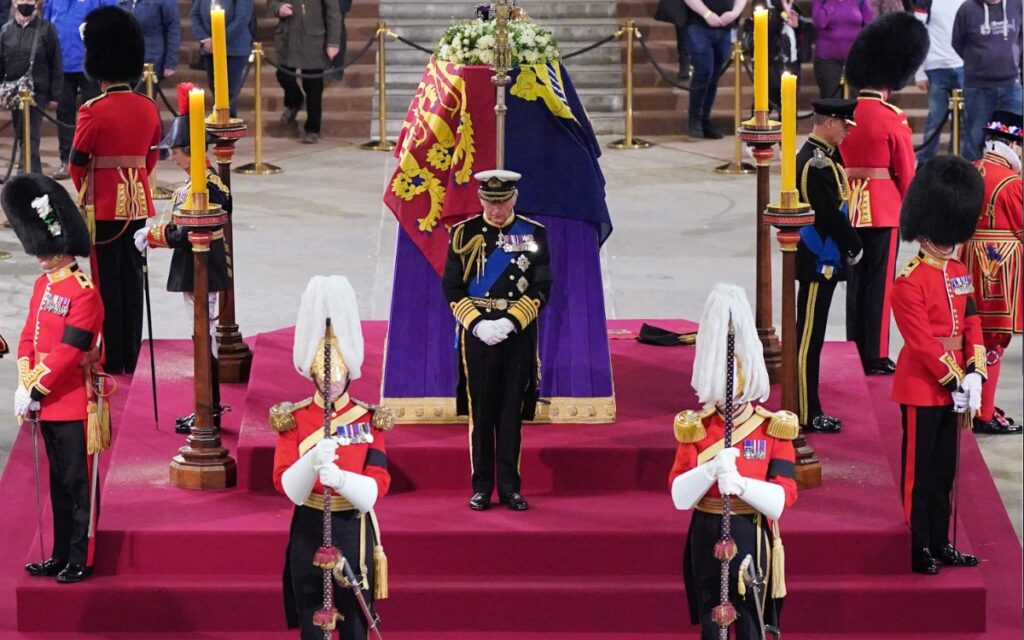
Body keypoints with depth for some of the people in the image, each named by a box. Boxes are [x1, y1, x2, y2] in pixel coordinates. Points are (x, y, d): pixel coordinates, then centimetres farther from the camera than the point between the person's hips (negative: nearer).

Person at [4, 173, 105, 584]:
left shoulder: (83, 294, -16)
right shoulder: (42, 286, 10)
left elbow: (68, 352, -20)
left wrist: (35, 389, -17)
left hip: (74, 404, -8)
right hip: (47, 402, 8)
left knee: (79, 484, 0)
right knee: (59, 483, 15)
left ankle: (81, 561, 6)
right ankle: (61, 556, 23)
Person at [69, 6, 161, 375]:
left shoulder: (93, 112, -15)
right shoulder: (148, 109, 2)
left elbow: (78, 163, -7)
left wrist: (84, 192, 12)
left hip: (103, 206, -5)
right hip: (138, 203, 5)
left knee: (108, 281, 1)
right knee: (132, 279, 11)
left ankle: (113, 360, 3)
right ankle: (131, 357, 15)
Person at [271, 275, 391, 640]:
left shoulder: (369, 420, -2)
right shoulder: (293, 420, -2)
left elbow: (375, 489, -11)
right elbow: (288, 488, -11)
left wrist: (339, 478, -31)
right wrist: (312, 461, -32)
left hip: (354, 532, 0)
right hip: (309, 532, 0)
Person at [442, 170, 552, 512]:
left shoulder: (533, 234, 2)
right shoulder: (465, 234, 0)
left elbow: (540, 289, 1)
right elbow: (452, 288, 0)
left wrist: (511, 322, -12)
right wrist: (477, 323, -12)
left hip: (517, 335, 1)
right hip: (477, 335, -1)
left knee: (512, 415, 4)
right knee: (480, 414, 2)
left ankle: (510, 487, 11)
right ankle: (482, 488, 9)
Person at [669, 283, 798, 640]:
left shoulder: (774, 429, -3)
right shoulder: (695, 428, 1)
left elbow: (782, 499, -12)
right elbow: (679, 496, -7)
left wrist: (739, 483, -29)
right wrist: (712, 470, -26)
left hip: (752, 539, -2)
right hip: (707, 539, 2)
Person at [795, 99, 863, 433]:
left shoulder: (820, 155, 13)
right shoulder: (818, 163, -20)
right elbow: (831, 214, -21)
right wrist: (855, 246, -9)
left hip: (823, 260, 10)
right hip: (819, 263, -10)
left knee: (811, 335, 14)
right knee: (809, 337, -5)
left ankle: (808, 408, 21)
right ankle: (807, 414, -1)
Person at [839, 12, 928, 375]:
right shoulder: (893, 119, -14)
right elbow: (906, 173, -8)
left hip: (850, 205, 5)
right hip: (884, 206, -5)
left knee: (856, 280, 13)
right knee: (879, 282, 1)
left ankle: (856, 351, 19)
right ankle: (876, 357, 3)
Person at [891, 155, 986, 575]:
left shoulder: (959, 275, 9)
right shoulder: (909, 283, -16)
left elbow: (972, 326, 8)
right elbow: (922, 341, -19)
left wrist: (974, 376, -5)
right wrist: (956, 382, -18)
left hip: (953, 388, 8)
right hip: (922, 387, -8)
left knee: (944, 470, 14)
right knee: (920, 471, 0)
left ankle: (939, 543, 23)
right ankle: (917, 551, 7)